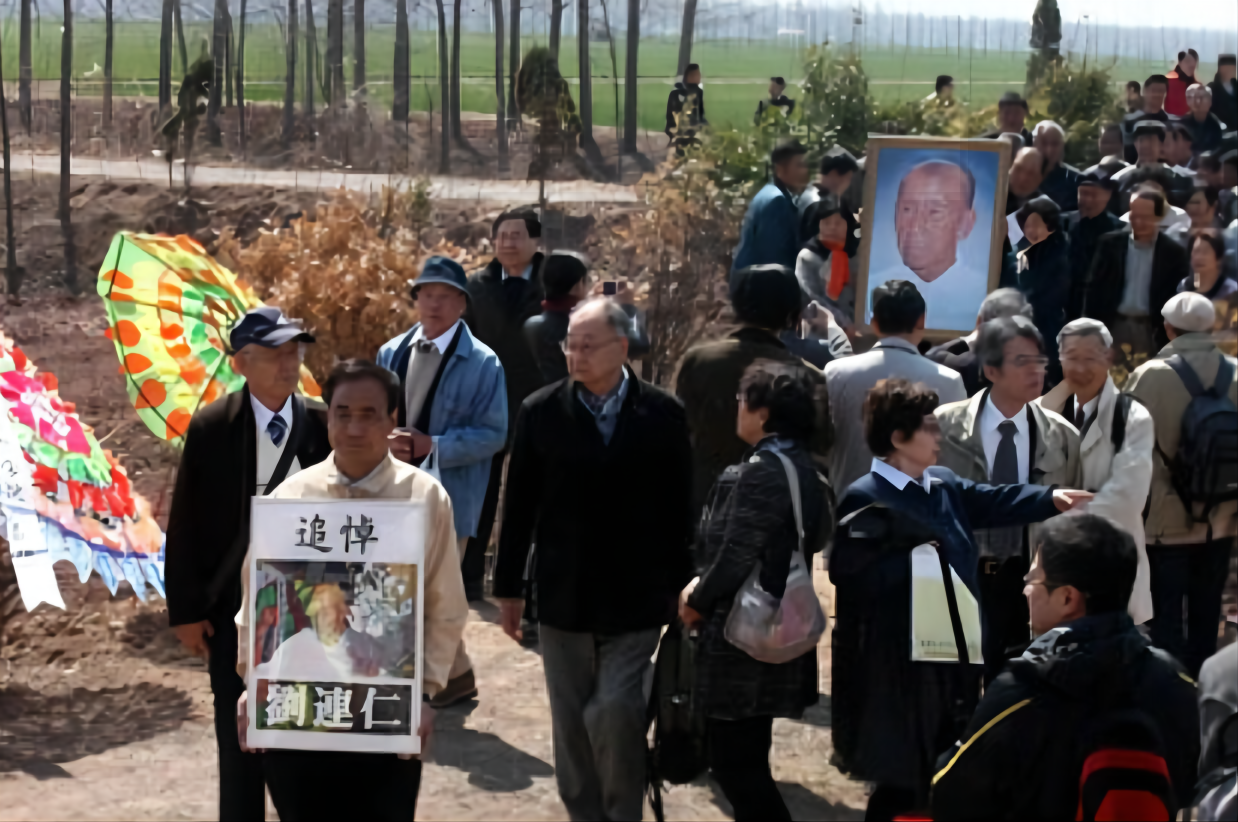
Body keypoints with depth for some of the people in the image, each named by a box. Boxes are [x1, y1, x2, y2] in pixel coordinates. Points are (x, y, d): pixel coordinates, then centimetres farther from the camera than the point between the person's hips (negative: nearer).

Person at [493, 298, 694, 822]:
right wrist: (508, 587, 4)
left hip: (635, 598, -2)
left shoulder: (662, 414, -3)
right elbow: (519, 505, 2)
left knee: (615, 712, -9)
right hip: (563, 596, 2)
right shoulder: (541, 412, -1)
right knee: (571, 721, 9)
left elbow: (679, 507, 2)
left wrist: (680, 586, 3)